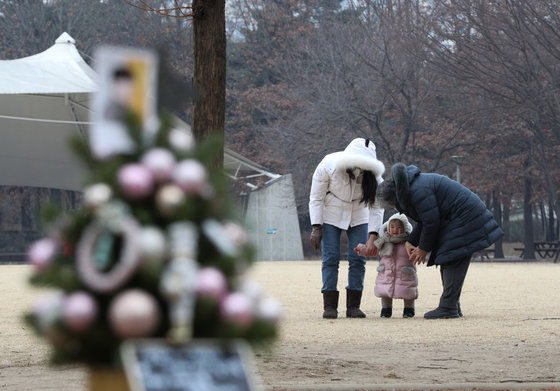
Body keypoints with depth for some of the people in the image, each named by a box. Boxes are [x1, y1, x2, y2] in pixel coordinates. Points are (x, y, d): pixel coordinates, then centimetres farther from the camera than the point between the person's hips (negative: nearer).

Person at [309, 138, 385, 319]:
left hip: (358, 215, 2)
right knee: (330, 258, -9)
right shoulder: (328, 166, -28)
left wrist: (372, 237, -25)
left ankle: (353, 305, 1)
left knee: (358, 259, -5)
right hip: (331, 214, -2)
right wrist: (316, 228, -21)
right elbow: (316, 198, -17)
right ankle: (329, 306, -6)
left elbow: (376, 207, -17)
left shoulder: (372, 174, -24)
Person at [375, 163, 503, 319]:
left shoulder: (417, 191, -20)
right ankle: (452, 307, 11)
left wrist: (424, 248, -5)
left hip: (464, 219, -11)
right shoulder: (416, 184, 14)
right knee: (447, 263, 10)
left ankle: (448, 309, -15)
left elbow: (431, 222, -18)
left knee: (453, 263, -13)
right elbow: (423, 221, 20)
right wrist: (410, 242, 12)